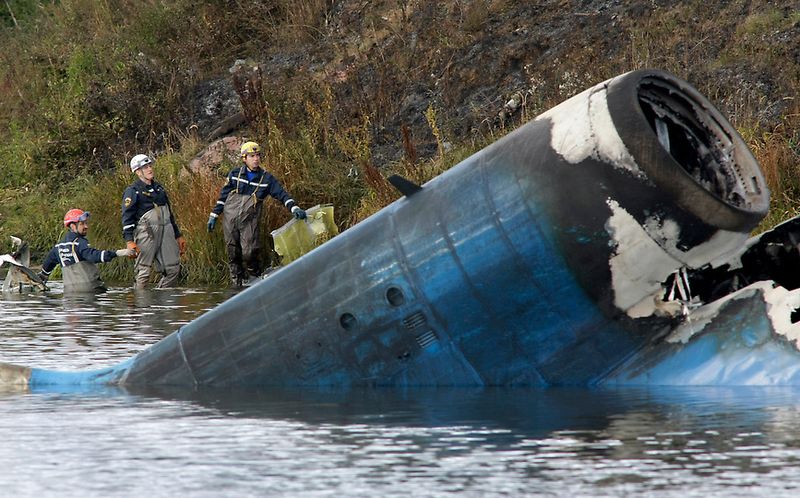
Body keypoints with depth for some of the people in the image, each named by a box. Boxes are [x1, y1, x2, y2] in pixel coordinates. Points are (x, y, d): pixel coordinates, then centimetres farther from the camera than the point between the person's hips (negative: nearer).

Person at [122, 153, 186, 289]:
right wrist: (130, 241, -19)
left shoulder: (158, 188, 21)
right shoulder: (132, 191, -1)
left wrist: (178, 236, 26)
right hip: (146, 232, -7)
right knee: (144, 272, -7)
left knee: (173, 269, 1)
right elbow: (127, 217, -8)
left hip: (166, 231, 7)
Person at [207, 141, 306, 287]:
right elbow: (223, 196, 10)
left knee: (249, 254, -12)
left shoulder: (266, 179, 2)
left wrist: (294, 208, -20)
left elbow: (282, 194, -4)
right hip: (230, 219, 1)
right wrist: (213, 216, 10)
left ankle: (256, 279, 10)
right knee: (233, 254, 4)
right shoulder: (235, 174, 3)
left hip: (249, 221, -1)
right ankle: (236, 283, 15)